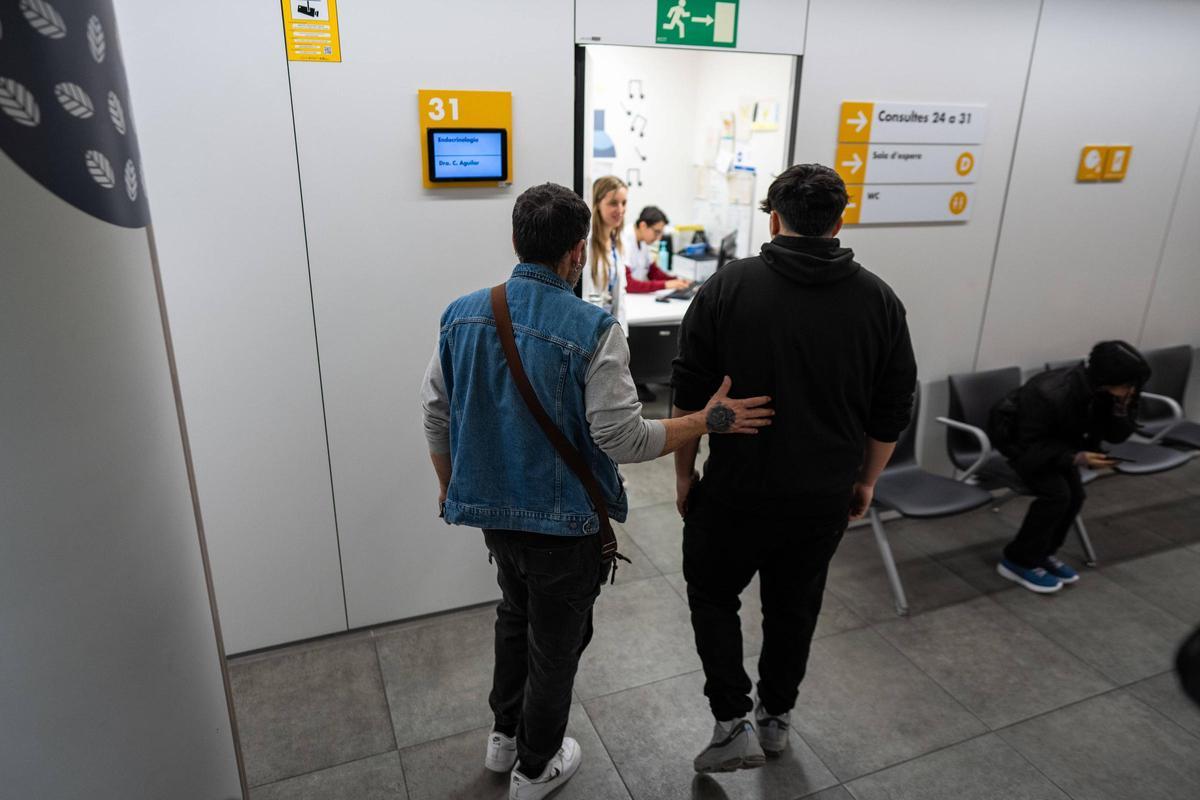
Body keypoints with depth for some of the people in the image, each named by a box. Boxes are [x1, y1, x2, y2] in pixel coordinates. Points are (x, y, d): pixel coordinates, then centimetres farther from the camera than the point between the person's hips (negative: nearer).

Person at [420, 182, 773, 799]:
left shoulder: (462, 315, -5)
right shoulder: (593, 329, -22)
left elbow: (436, 415, 3)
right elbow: (622, 438, -23)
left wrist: (450, 485, 18)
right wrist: (711, 420, -11)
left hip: (492, 509, 6)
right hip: (562, 520, -5)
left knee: (515, 614, 30)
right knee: (555, 644, 17)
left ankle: (505, 736, 47)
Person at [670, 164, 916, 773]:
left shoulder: (727, 287, -10)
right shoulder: (879, 300, -3)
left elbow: (689, 394, -8)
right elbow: (893, 412, 2)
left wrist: (684, 472, 4)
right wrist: (864, 481, 15)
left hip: (737, 489, -3)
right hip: (824, 497, 3)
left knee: (712, 594, 19)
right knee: (794, 607, 21)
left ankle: (733, 724, 14)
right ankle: (775, 718, 39)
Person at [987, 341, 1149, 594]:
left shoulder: (1103, 391, -20)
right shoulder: (1053, 394, -38)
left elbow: (1116, 436, -9)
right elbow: (1030, 446, -28)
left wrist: (1123, 407, -28)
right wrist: (1075, 458, -37)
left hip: (1054, 435, 7)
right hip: (1016, 434, -7)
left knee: (1075, 494, -7)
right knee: (1056, 493, -20)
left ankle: (1043, 552, 15)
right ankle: (1018, 562, -5)